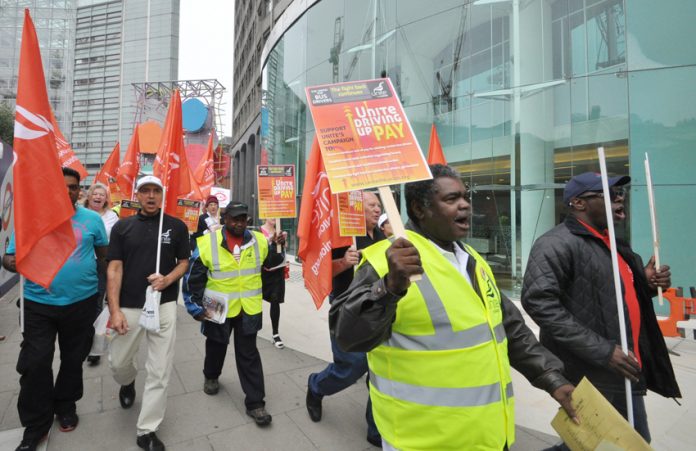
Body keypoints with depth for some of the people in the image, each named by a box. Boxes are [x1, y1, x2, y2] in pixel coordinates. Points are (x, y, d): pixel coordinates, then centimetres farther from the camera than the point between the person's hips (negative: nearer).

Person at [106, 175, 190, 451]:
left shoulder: (177, 226, 1)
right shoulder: (122, 227, 3)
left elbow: (184, 261, 6)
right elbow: (114, 268, -1)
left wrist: (167, 280, -14)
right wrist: (114, 310, -8)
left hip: (164, 306, -1)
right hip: (129, 307, 1)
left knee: (159, 371, 3)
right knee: (118, 363, 16)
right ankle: (128, 383, 53)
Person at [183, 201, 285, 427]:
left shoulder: (258, 240, -5)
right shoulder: (208, 242, -13)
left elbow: (271, 263, 8)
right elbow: (193, 277, -7)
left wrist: (277, 247, -11)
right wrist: (195, 307, -8)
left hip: (249, 310, 1)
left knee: (249, 355, 7)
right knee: (216, 347, 24)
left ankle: (255, 402, 18)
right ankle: (211, 376, 55)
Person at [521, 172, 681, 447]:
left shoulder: (614, 242, 12)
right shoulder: (557, 243, -19)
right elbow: (539, 301, -29)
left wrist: (646, 282, 3)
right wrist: (602, 351, -26)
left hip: (625, 373, 9)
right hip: (589, 378, -9)